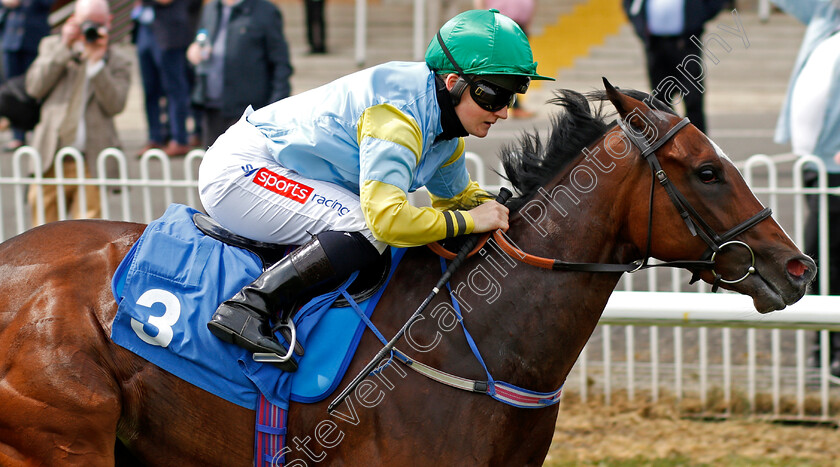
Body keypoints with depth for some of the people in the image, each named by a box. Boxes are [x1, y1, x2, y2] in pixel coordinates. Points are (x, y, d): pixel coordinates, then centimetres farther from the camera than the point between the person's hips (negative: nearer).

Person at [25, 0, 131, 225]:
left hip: (91, 163, -2)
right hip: (51, 158, 2)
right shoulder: (52, 46, 15)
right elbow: (34, 87, 0)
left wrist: (97, 62, -12)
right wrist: (64, 48, -5)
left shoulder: (118, 60, 8)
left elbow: (115, 105, -6)